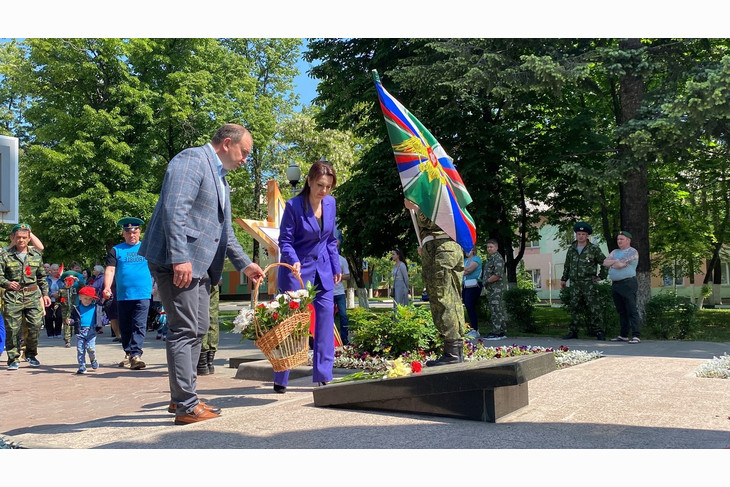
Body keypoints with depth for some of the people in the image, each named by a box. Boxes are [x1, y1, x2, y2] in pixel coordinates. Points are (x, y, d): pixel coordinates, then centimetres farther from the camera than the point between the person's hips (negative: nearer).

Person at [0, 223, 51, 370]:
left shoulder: (36, 255, 11)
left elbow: (42, 277, 18)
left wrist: (45, 294, 14)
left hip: (33, 296, 2)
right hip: (12, 297, -2)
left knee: (35, 326, -3)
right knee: (12, 329, -2)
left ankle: (31, 354, 18)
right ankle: (13, 359, 9)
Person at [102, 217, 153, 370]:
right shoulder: (116, 250, 9)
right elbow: (110, 270, -1)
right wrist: (107, 287, -16)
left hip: (142, 295, -2)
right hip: (122, 296, 2)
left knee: (139, 326, -10)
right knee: (125, 328, 11)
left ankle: (136, 354, -14)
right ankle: (128, 353, 25)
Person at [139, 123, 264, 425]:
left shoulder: (219, 177, 22)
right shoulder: (192, 159, -8)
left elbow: (225, 230, 26)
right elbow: (174, 209, -21)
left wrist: (244, 264, 21)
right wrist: (180, 258, -27)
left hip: (199, 264, 10)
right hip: (177, 262, -10)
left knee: (197, 330, 14)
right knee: (184, 331, -7)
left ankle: (182, 397, 25)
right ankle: (186, 406, 1)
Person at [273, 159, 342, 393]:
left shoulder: (331, 203, 2)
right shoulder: (293, 206, -14)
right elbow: (285, 240, -12)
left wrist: (336, 267, 10)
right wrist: (293, 261, -29)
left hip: (323, 270, 5)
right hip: (297, 270, -5)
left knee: (326, 318, 1)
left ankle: (323, 376, 9)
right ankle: (280, 380, 11)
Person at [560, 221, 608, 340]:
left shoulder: (594, 249, 0)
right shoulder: (572, 249, 12)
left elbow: (604, 262, 6)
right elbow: (567, 265, 20)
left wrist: (601, 276, 2)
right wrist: (564, 279, 19)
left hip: (588, 283, -4)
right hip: (574, 283, 4)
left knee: (592, 307, -6)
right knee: (575, 307, 5)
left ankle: (598, 331, 0)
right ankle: (573, 331, 10)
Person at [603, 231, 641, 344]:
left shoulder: (632, 252, -5)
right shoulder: (615, 252, 19)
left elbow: (620, 264, -16)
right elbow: (605, 262, 6)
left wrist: (611, 264, 3)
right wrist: (615, 261, -9)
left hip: (628, 283, -8)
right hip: (615, 284, 8)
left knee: (631, 310, -10)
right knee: (621, 311, 11)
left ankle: (636, 336, -12)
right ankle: (623, 335, 15)